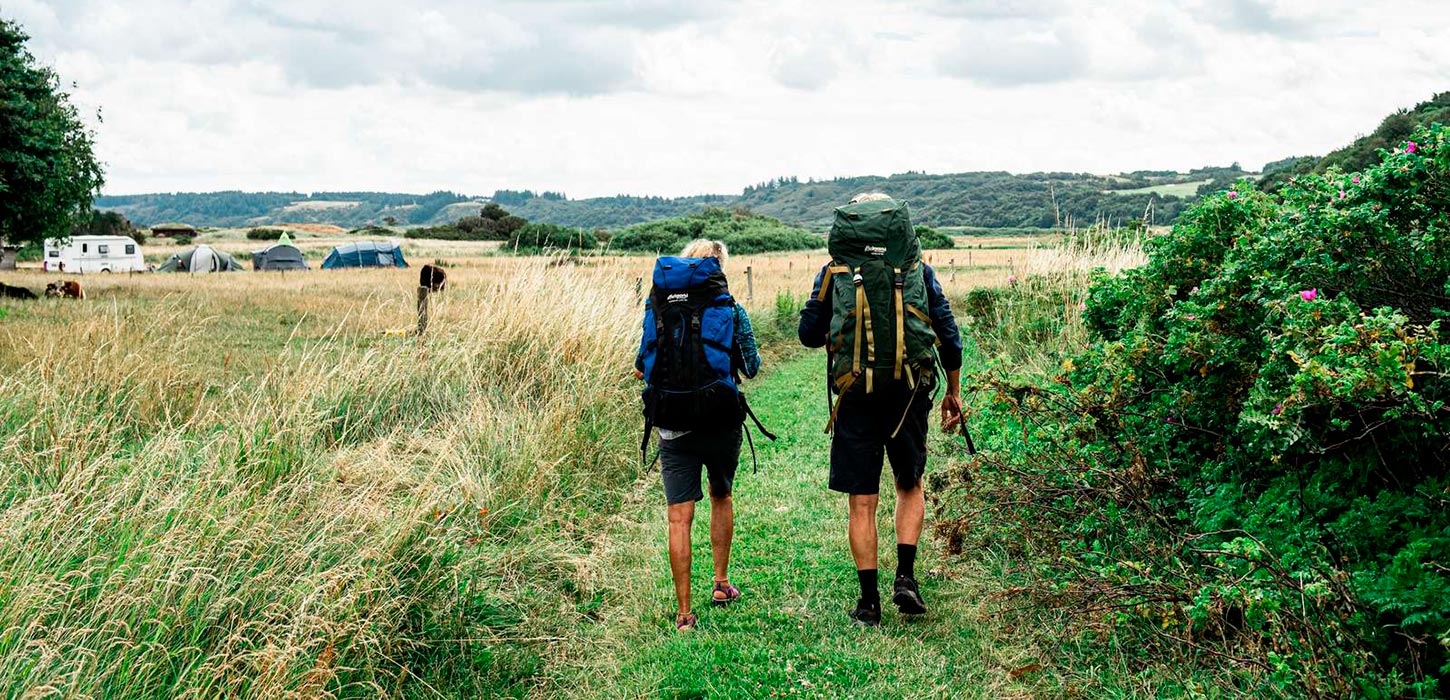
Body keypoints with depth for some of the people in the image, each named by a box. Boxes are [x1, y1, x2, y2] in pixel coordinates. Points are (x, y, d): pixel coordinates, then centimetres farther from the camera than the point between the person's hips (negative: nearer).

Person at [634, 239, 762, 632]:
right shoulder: (732, 312, -5)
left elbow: (641, 370, 4)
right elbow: (751, 368, 1)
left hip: (674, 426, -1)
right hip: (723, 423, 1)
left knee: (679, 518, -1)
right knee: (722, 497, 25)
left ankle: (684, 613, -3)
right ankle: (721, 584, 32)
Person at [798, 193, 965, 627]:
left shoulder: (834, 272, 1)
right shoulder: (917, 269, 4)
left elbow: (809, 334, 4)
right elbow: (948, 335, 4)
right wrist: (954, 392, 14)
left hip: (855, 395, -1)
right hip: (909, 392, 1)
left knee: (861, 502, 6)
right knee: (910, 485, 21)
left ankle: (869, 602, 8)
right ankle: (905, 578, 8)